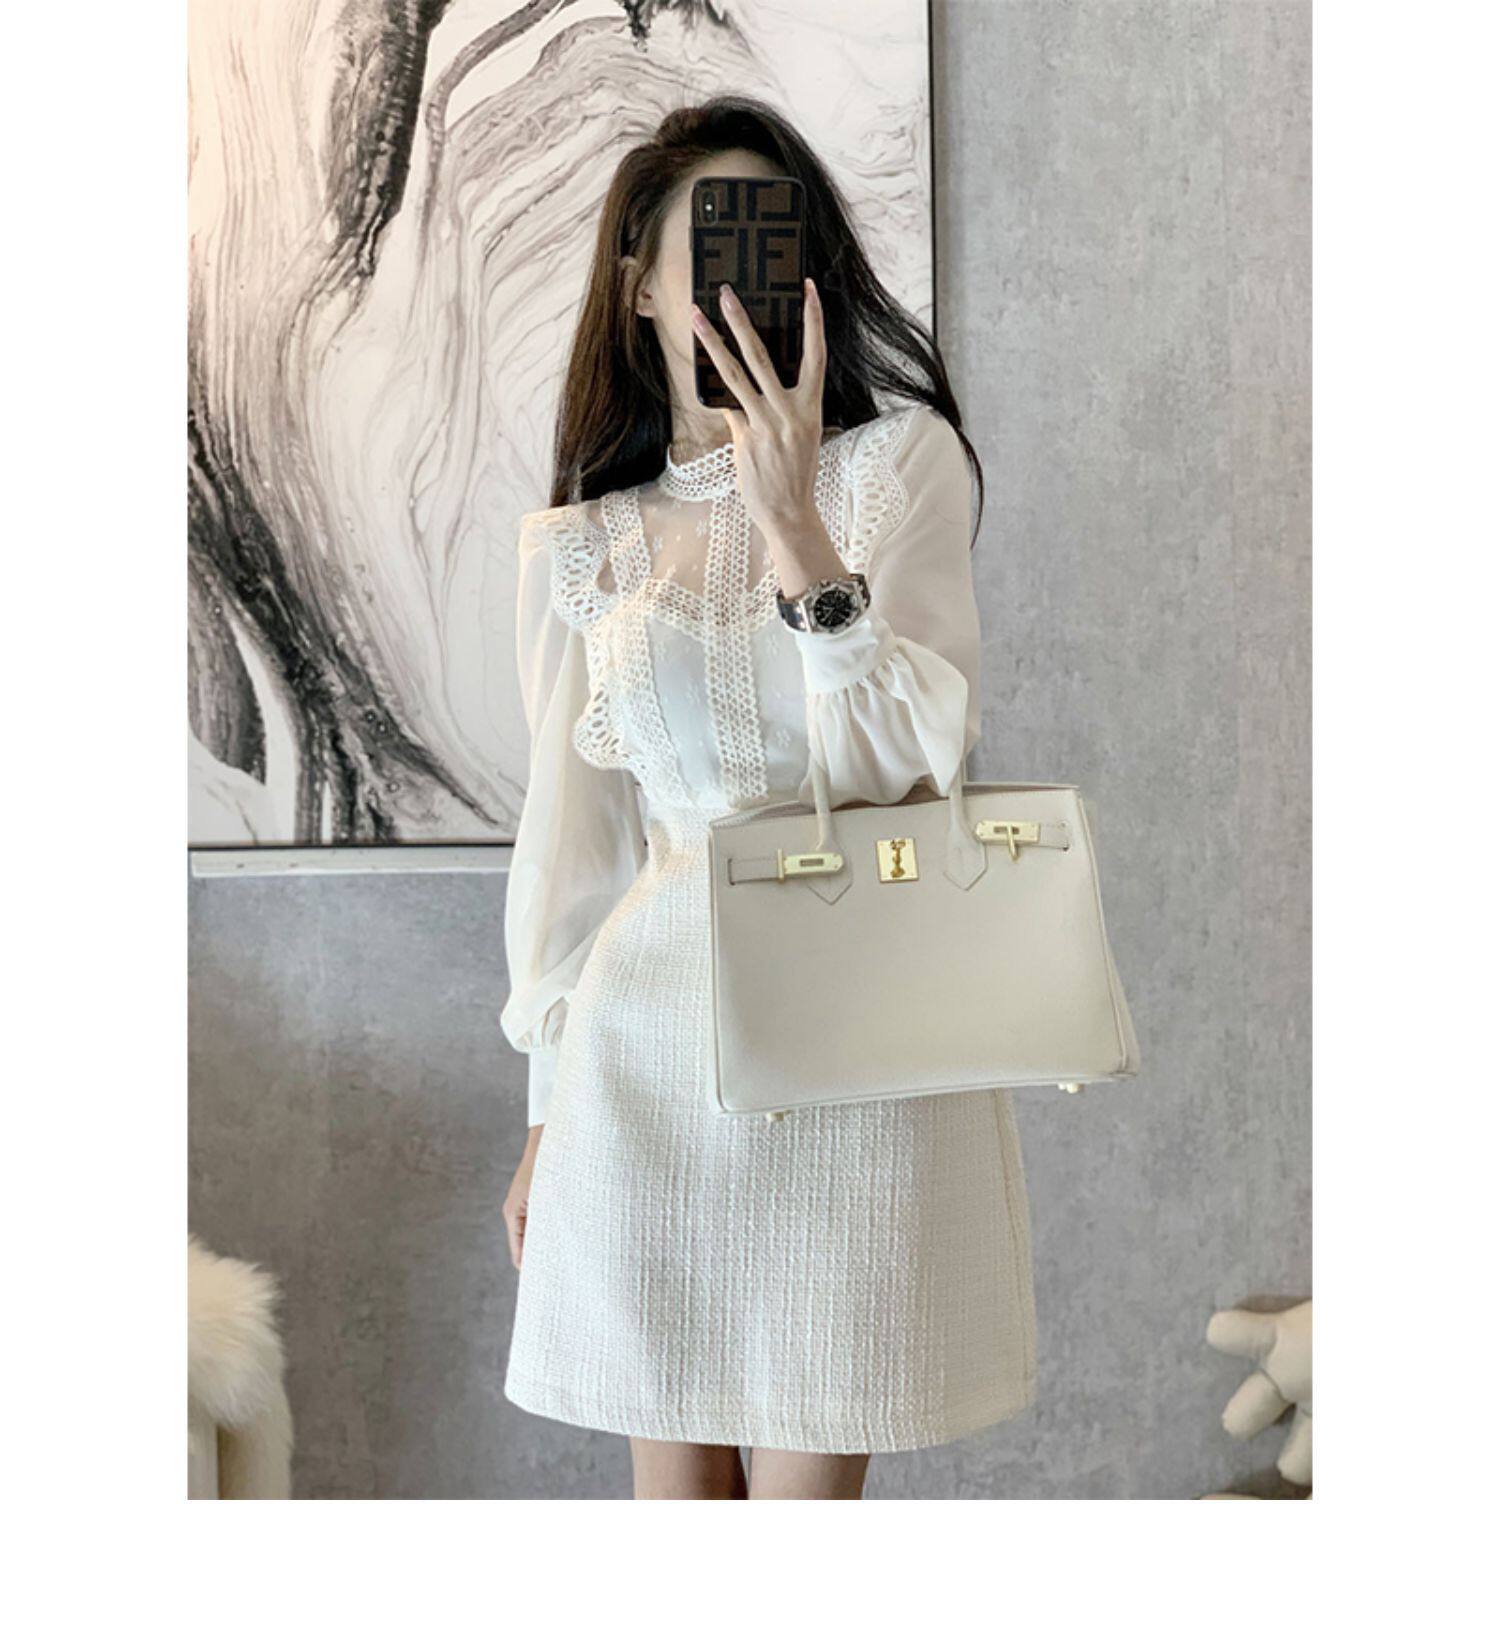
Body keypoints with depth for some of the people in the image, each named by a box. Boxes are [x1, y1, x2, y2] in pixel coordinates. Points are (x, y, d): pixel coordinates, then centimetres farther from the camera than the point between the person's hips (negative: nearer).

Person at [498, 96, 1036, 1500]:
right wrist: (547, 1109, 13)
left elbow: (907, 762, -9)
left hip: (853, 1030, -2)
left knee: (807, 1482, 3)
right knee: (675, 1484, 10)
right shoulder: (579, 543, 9)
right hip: (649, 1030, 2)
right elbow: (569, 835, 12)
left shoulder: (897, 460, 3)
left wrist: (794, 516, -19)